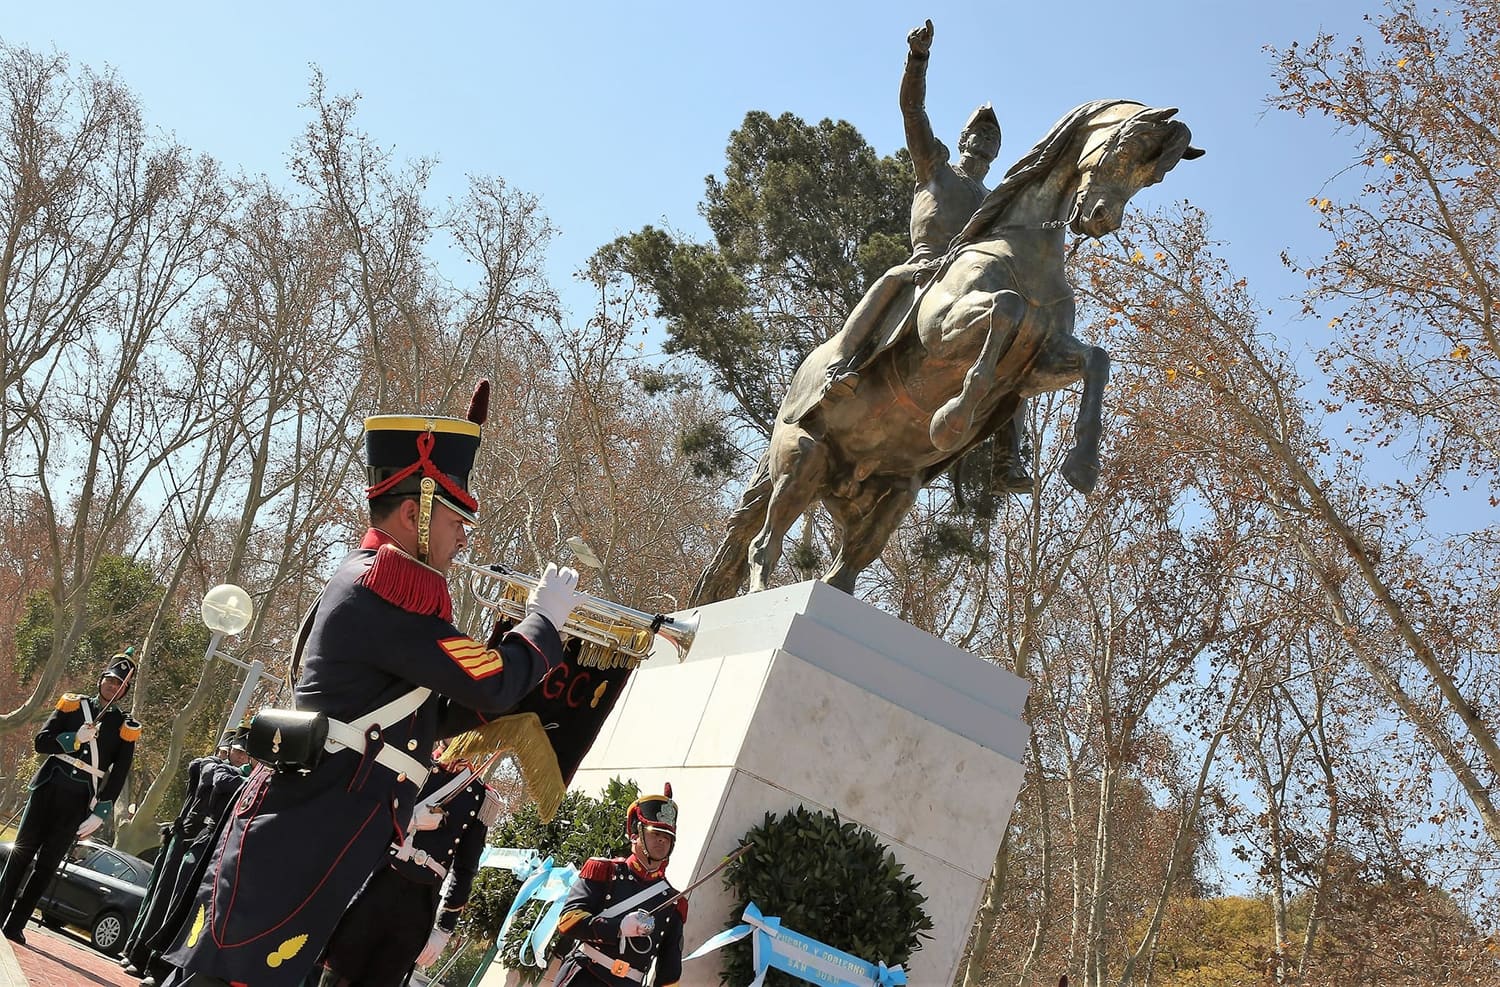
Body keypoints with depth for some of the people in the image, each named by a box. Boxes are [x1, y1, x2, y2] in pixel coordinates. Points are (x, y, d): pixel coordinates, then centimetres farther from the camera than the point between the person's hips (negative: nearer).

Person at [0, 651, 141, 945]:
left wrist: (100, 813, -6)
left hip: (80, 801, 0)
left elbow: (118, 777, 3)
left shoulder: (125, 728, 5)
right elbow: (41, 742, 1)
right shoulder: (73, 705, 6)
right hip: (49, 787, 0)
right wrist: (75, 739, -15)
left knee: (47, 864, 1)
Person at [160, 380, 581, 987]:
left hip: (304, 835, 10)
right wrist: (545, 619, 2)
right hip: (300, 838, -10)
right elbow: (494, 686, -15)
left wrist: (513, 649, 15)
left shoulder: (366, 581, 20)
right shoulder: (387, 586, -13)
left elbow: (437, 715, 24)